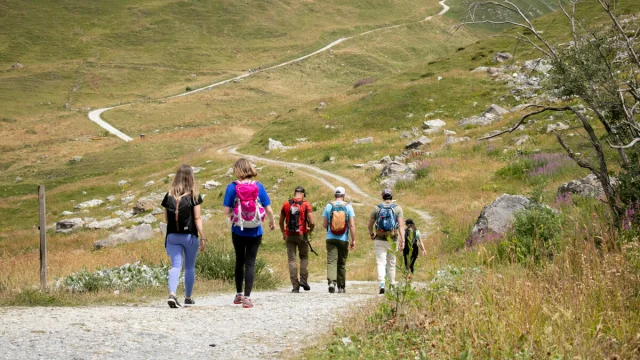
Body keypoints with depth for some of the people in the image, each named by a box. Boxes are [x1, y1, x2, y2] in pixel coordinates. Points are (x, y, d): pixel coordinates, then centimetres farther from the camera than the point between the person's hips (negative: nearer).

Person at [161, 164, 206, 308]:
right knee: (190, 267, 13)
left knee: (175, 265, -2)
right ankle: (188, 297, 23)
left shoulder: (169, 195, 2)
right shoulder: (194, 196, -5)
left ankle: (172, 294, -24)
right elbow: (197, 218, -8)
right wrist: (203, 237, -5)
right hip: (190, 236, -1)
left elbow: (166, 218, 8)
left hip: (172, 236, 1)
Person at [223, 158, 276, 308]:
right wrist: (272, 221, 14)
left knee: (239, 261, 18)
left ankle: (239, 294, 26)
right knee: (250, 263, 3)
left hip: (238, 231, 0)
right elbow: (268, 209, -5)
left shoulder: (232, 187, -8)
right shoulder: (258, 186, -5)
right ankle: (247, 297, -3)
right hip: (255, 232, 0)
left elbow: (226, 210, -11)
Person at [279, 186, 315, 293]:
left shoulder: (286, 204, 4)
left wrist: (283, 233, 25)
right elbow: (311, 222, -12)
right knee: (304, 257, 17)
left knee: (291, 259, 3)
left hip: (289, 236, 1)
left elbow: (281, 222, 8)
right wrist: (310, 229, 10)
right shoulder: (306, 205, -4)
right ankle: (303, 279, 2)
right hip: (302, 235, -1)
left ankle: (295, 285, -1)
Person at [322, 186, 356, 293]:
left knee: (331, 261, -5)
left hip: (331, 238, 0)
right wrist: (353, 240, -3)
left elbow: (324, 225, 2)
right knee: (342, 263, 12)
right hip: (343, 239, 0)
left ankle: (332, 282, -27)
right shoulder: (348, 207, -2)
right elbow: (352, 225, -7)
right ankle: (341, 287, 19)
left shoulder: (328, 206, 1)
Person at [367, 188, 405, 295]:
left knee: (381, 263, -4)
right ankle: (392, 284, 23)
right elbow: (401, 225, -10)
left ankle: (382, 285, -21)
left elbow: (369, 225, 6)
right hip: (393, 240, 1)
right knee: (391, 263, 15)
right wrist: (402, 240, -12)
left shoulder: (377, 208, 1)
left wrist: (371, 234, 26)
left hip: (379, 240, -1)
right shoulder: (397, 209, 0)